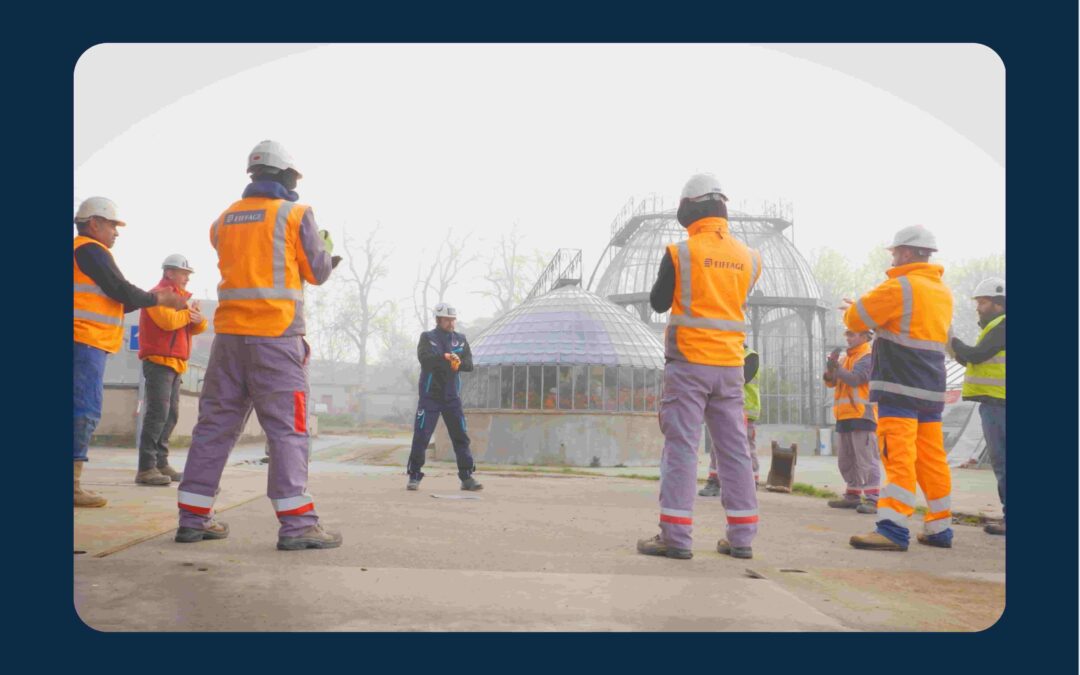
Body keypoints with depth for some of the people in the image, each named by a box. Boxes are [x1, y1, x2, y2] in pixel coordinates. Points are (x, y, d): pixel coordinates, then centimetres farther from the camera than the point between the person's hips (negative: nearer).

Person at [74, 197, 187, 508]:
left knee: (84, 412, 10)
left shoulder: (85, 251, 24)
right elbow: (120, 291, -10)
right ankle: (73, 484, -12)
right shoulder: (90, 249, -7)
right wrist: (160, 299, 2)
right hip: (86, 342, -10)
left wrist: (150, 296, 18)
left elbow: (109, 302, 23)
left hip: (85, 343, 10)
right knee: (85, 411, -11)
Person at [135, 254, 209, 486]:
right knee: (158, 413, -16)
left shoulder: (181, 297, 22)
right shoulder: (159, 294, -6)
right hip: (159, 361, -9)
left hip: (175, 363, 9)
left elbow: (195, 328, 16)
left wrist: (199, 320, -7)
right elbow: (167, 320, -24)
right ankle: (146, 468, -18)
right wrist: (189, 313, -7)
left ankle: (161, 463, 13)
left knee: (171, 415, 9)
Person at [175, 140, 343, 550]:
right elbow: (317, 272, 3)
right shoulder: (295, 215, -2)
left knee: (216, 422, 10)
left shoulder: (225, 219, 14)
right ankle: (296, 524, -9)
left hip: (229, 332, 6)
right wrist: (327, 248, 23)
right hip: (275, 335, -5)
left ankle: (193, 517, 12)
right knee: (287, 426, -5)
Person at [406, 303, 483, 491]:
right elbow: (424, 358, -20)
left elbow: (469, 364, -2)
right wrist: (447, 358, -30)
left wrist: (457, 363, -22)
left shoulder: (461, 340, 10)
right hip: (430, 396, -3)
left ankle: (467, 478, 6)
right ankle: (414, 476, 6)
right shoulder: (427, 337, 0)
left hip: (452, 397, 3)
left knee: (461, 437, 1)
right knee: (421, 436, -4)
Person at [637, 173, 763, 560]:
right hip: (730, 365, 5)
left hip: (689, 362, -4)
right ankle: (741, 537, 12)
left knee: (681, 445, -3)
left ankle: (676, 536, -4)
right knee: (734, 448, 8)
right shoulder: (748, 257, 6)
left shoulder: (681, 253, -8)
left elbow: (658, 302, 2)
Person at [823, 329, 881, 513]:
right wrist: (831, 367, -5)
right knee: (846, 460, 11)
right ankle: (853, 495, 19)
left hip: (862, 415, -9)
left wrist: (837, 367, -9)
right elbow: (830, 382, 15)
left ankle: (873, 498, -12)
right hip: (844, 416, 9)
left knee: (865, 459, -11)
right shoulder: (846, 358, 21)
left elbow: (855, 379, -19)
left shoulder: (868, 357, -5)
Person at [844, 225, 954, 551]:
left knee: (899, 457, -12)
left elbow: (856, 318, -6)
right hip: (931, 389, 8)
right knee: (932, 459, 11)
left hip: (899, 388, -8)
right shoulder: (943, 292, 16)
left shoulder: (899, 287, -11)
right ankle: (940, 528, 16)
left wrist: (853, 309, 16)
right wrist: (876, 318, 23)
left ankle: (893, 530, -16)